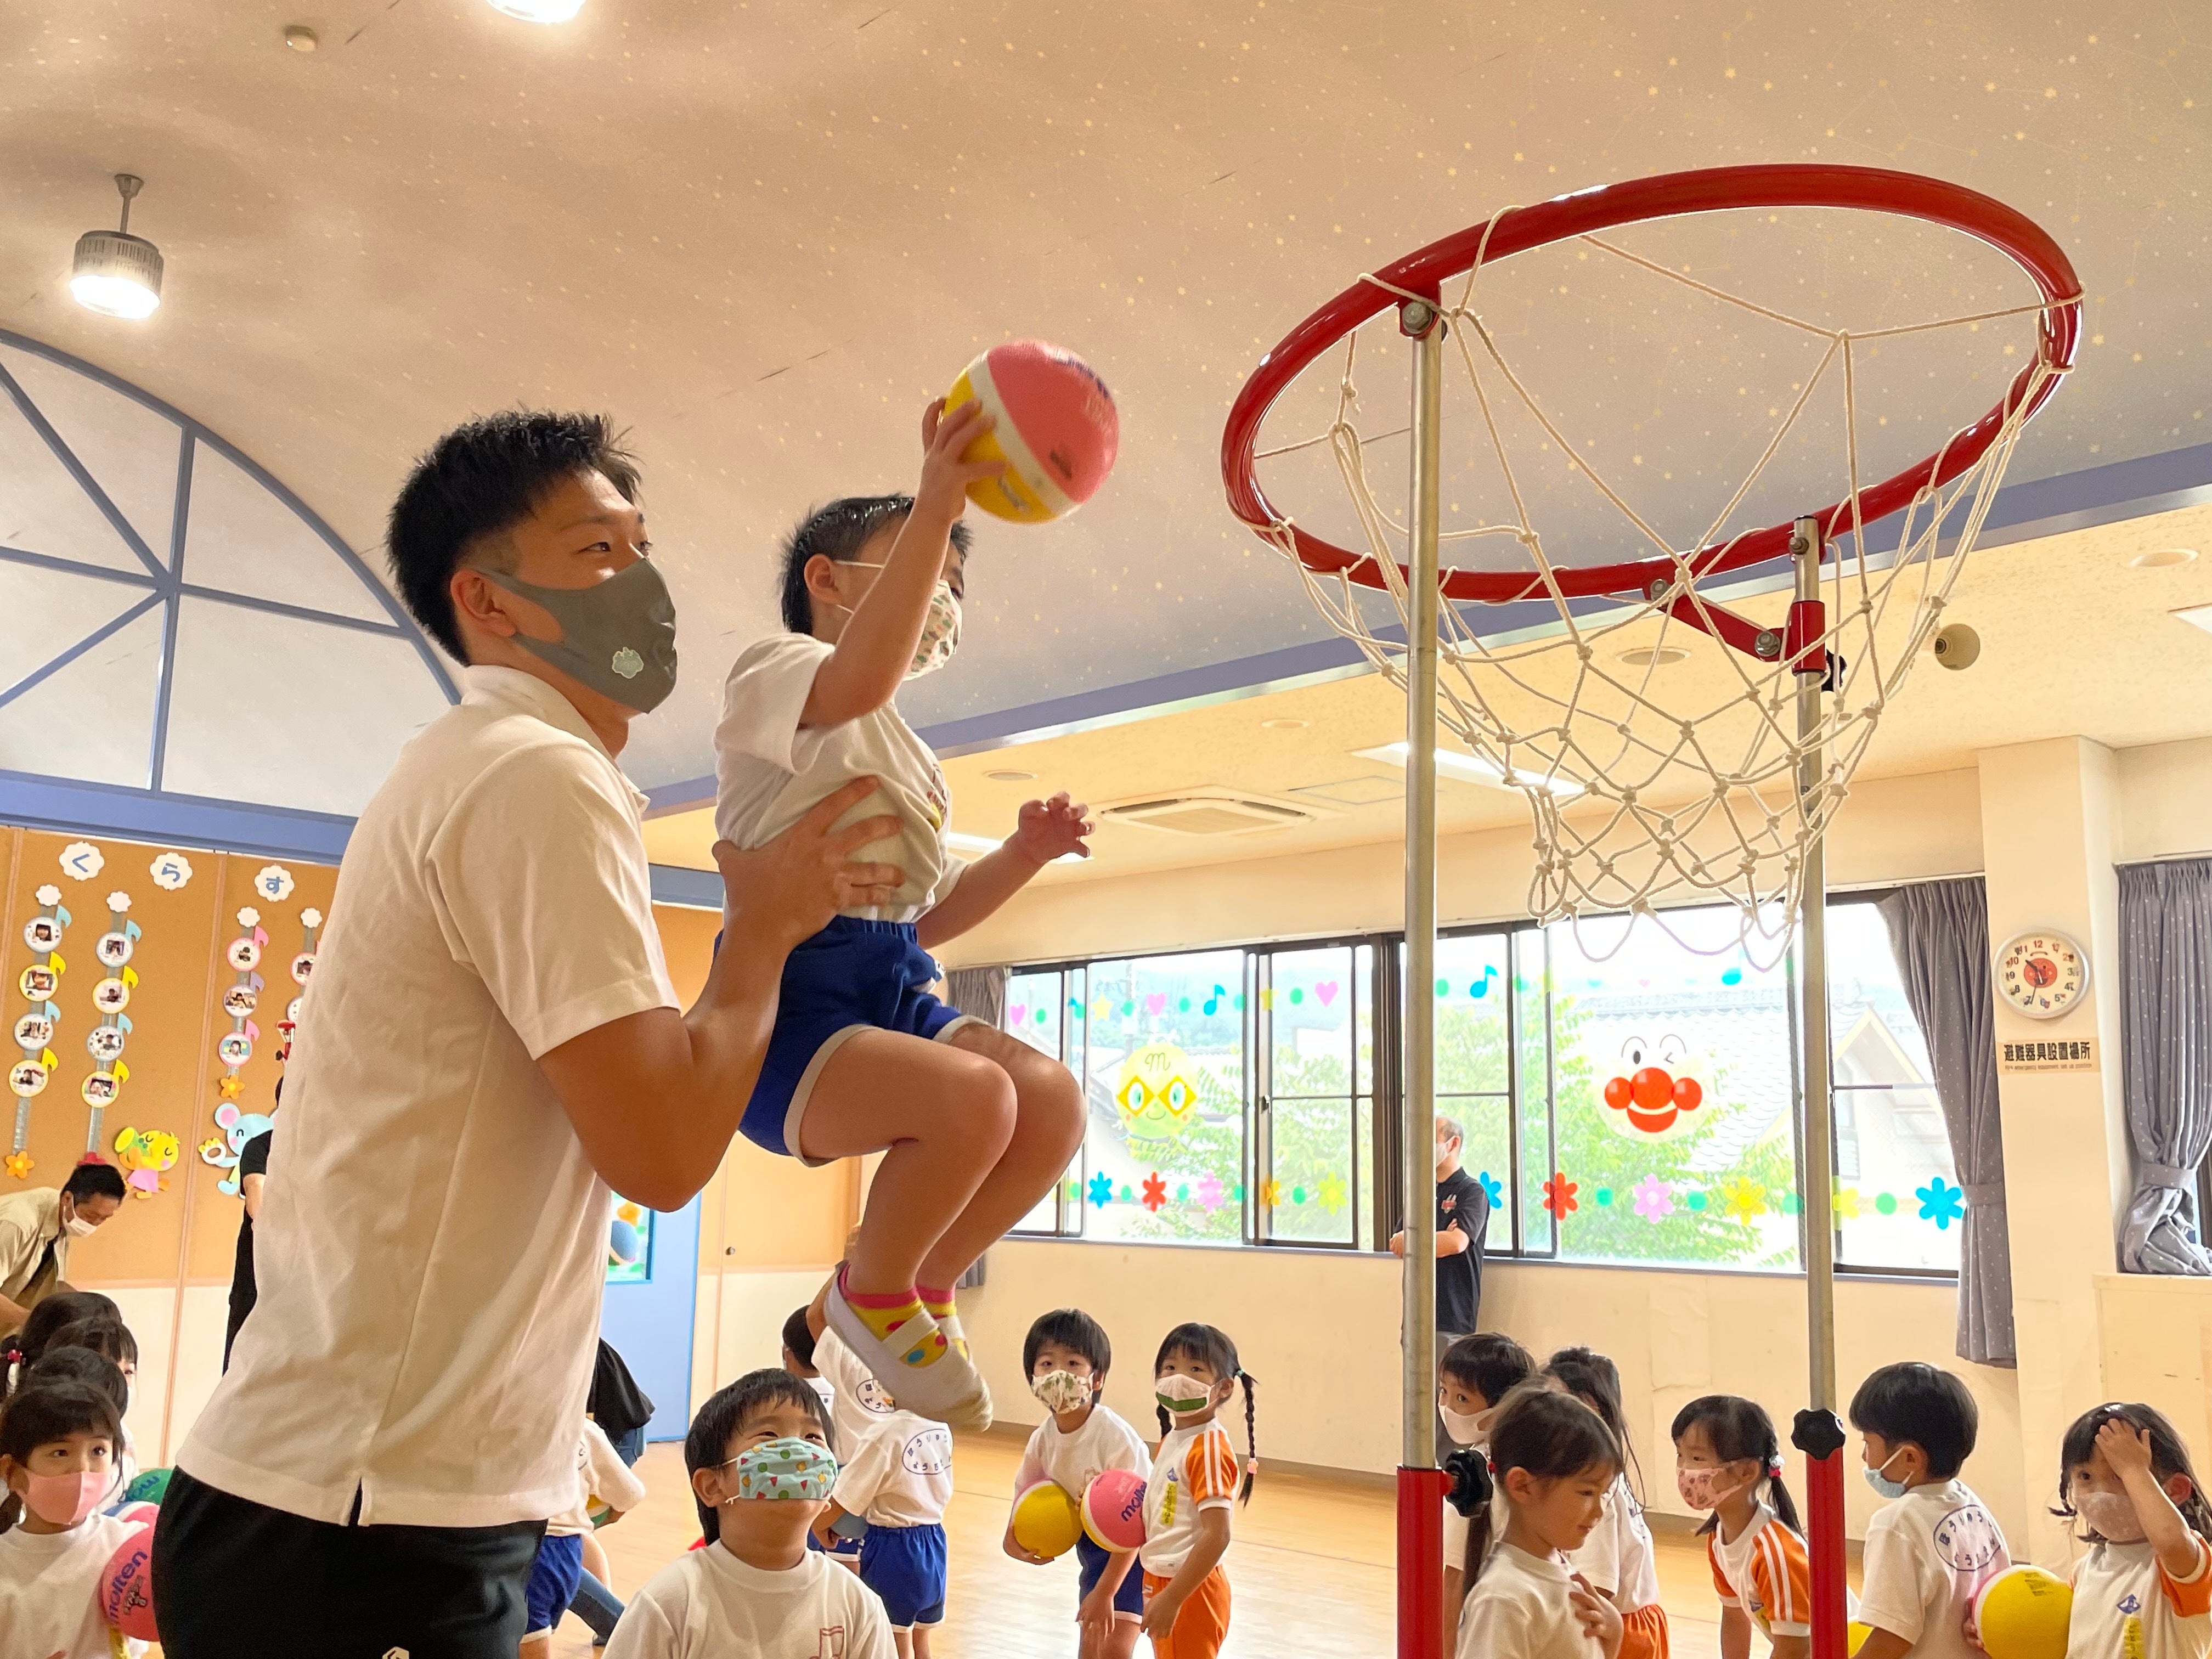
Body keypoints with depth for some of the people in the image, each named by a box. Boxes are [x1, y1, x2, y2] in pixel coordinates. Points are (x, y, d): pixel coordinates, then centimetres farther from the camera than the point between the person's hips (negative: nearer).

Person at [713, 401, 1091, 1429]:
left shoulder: (907, 755, 28)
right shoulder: (773, 671, 2)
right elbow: (861, 677, -25)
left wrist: (1021, 856, 9)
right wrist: (936, 509, -33)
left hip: (893, 986, 8)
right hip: (791, 988, -7)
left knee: (1053, 1102, -18)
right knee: (973, 1095, -32)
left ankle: (918, 1289, 5)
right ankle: (873, 1295, -3)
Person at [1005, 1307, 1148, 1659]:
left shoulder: (1117, 1438, -29)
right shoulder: (1043, 1439, -11)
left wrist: (1105, 1591, -22)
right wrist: (1014, 1539, -17)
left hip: (1134, 1550, -6)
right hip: (1092, 1547, 6)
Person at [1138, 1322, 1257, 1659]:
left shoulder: (1209, 1449, -20)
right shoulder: (1171, 1440, 6)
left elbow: (1217, 1535, -25)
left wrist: (1171, 1599, -26)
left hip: (1190, 1589, -9)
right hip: (1162, 1580, 9)